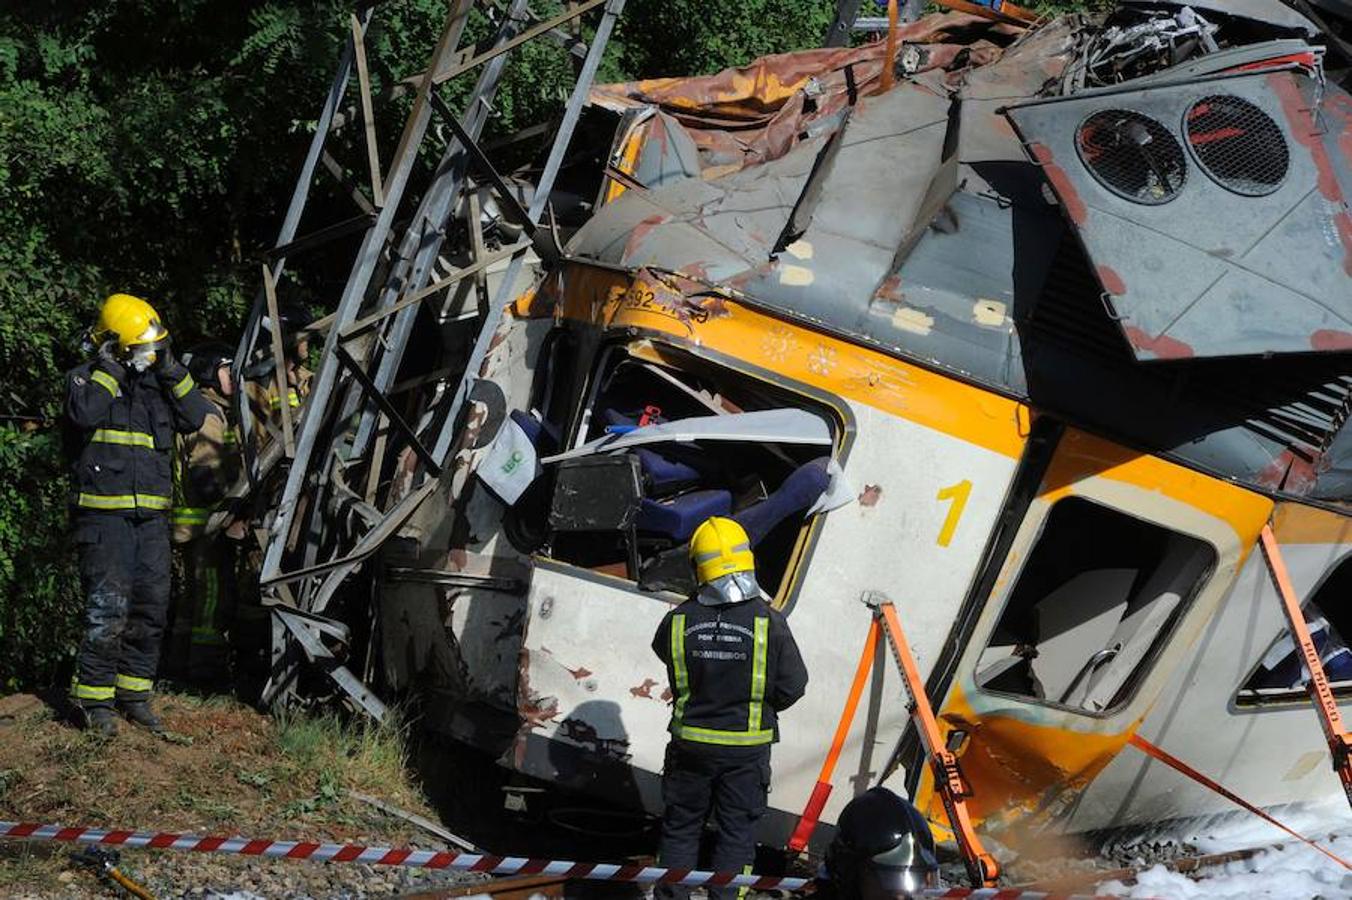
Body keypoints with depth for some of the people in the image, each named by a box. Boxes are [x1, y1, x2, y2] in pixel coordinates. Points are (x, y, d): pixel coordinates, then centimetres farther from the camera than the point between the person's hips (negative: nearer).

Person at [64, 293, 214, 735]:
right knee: (108, 608, -12)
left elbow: (196, 417, 6)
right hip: (104, 512, -6)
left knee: (151, 607, 7)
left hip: (152, 515, 6)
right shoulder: (87, 378, -1)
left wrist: (171, 371, -1)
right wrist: (112, 367, -15)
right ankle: (93, 698, -4)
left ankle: (135, 693, 18)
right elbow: (84, 412, -22)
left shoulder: (157, 382, 15)